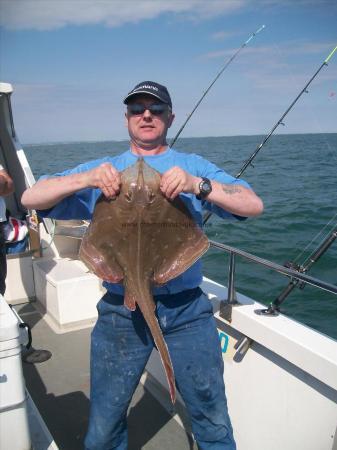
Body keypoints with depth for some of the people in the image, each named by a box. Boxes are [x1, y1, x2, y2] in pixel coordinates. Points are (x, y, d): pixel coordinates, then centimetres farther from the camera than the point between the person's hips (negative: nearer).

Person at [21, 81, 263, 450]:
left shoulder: (193, 167, 6)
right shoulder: (103, 170, 8)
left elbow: (253, 205, -6)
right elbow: (30, 198, 0)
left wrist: (197, 185, -23)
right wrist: (86, 179, -18)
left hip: (188, 311, 0)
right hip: (121, 313, 1)